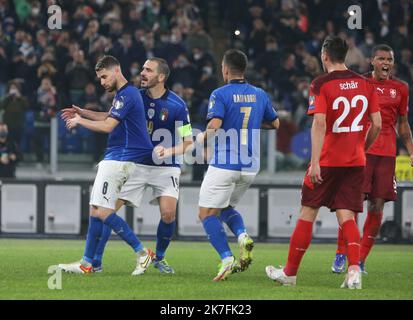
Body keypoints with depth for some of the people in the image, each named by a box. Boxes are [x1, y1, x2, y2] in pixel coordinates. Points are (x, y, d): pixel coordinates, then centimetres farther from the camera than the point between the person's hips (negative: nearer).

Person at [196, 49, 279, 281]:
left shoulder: (220, 94, -9)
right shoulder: (260, 95, 8)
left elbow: (214, 127, -20)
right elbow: (275, 123, 20)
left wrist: (203, 138, 0)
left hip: (224, 164, -6)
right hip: (250, 166, 6)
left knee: (208, 213, 3)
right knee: (226, 208, 24)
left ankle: (227, 259, -14)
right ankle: (243, 236, -6)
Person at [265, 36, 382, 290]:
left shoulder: (321, 85, -9)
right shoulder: (365, 84, 5)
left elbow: (319, 124, -18)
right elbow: (377, 125, 5)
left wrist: (315, 162, -21)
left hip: (327, 162, -4)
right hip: (356, 162, 4)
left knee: (308, 214, 8)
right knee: (346, 216, 3)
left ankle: (290, 273, 17)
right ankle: (354, 269, -19)